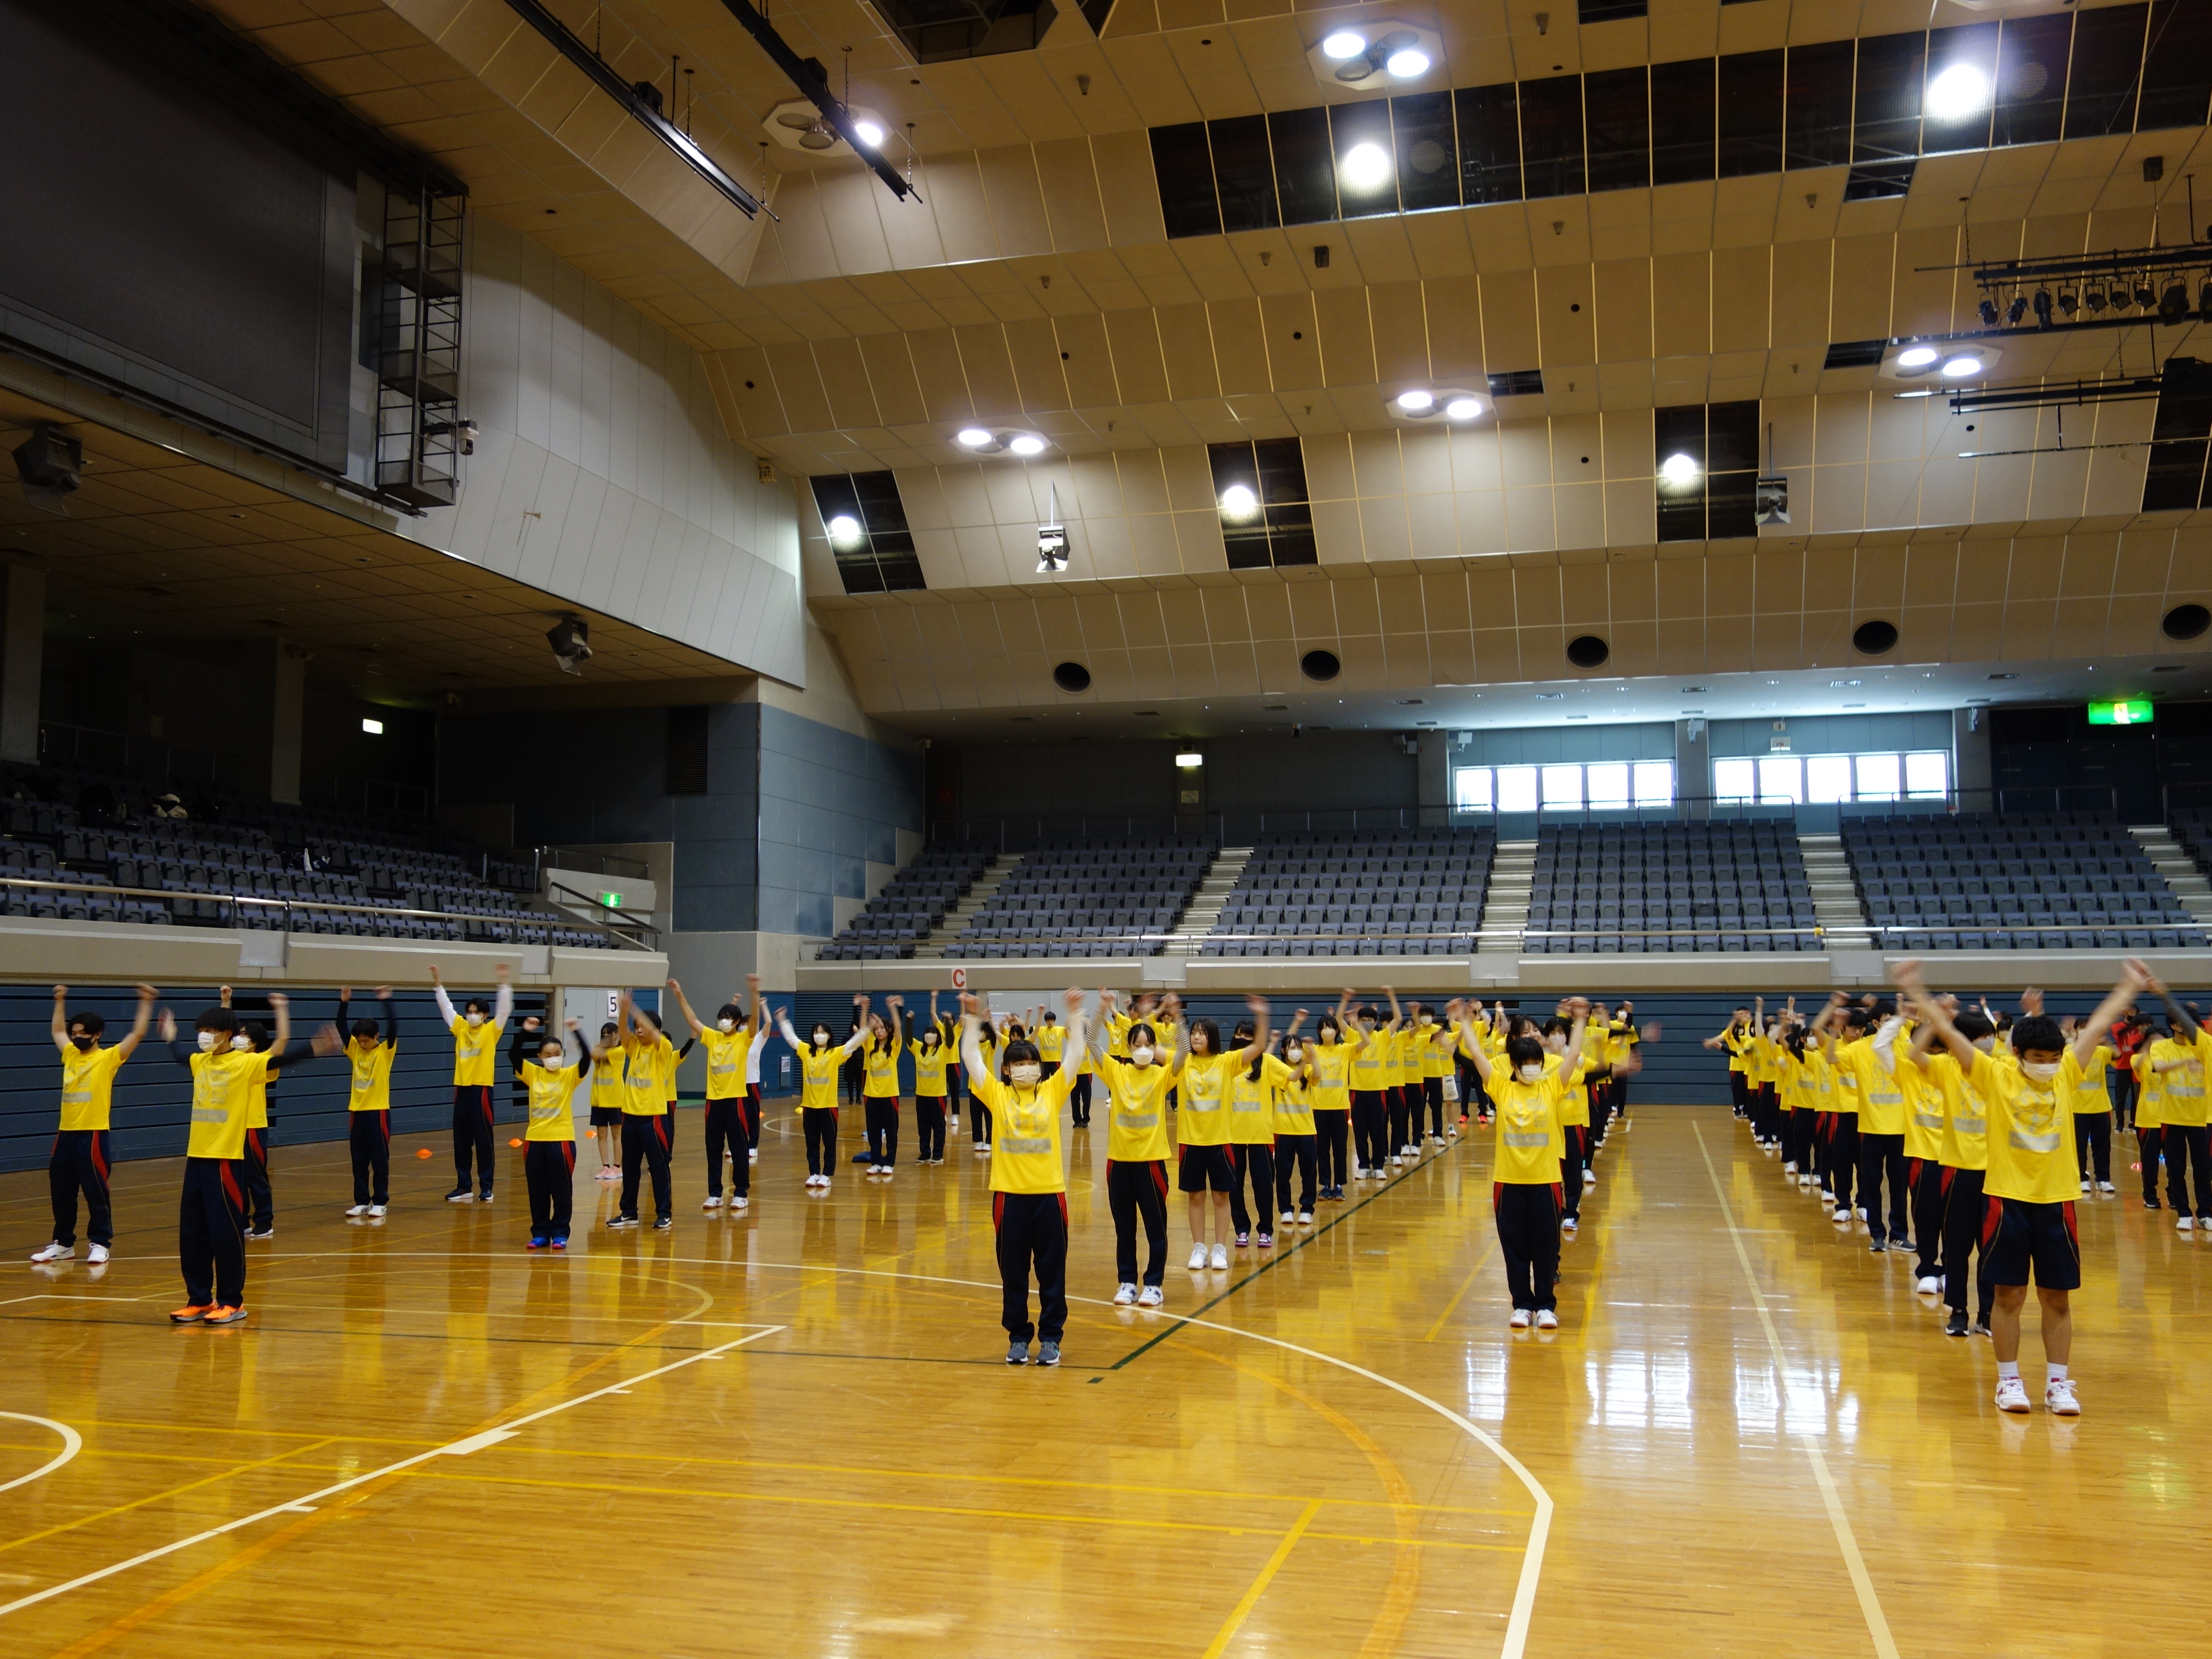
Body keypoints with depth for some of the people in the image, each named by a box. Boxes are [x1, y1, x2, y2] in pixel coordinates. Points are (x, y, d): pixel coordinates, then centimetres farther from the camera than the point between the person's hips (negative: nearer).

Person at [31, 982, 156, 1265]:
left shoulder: (109, 1058, -4)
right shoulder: (71, 1055, 13)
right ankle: (63, 1244, 23)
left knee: (96, 1193, 0)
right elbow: (57, 1031, 31)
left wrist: (146, 1003, -18)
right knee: (61, 1194, 12)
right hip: (66, 1134, 6)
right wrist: (60, 1001, 30)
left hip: (93, 1135, -6)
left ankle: (100, 1244, 8)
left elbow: (138, 1034, -13)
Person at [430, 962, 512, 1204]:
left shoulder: (491, 1030, -2)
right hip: (461, 1089, 5)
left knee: (483, 1140, 0)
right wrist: (438, 984, 9)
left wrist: (504, 982, -21)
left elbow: (504, 1009, -12)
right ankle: (463, 1187, 15)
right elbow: (446, 1007, 15)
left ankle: (486, 1188, 5)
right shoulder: (461, 1028, 10)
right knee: (461, 1141, 8)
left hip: (481, 1089, -5)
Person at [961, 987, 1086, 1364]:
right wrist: (972, 1020, -8)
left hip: (1049, 1194, 0)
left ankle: (1050, 1337, 18)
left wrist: (1075, 1016, -7)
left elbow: (1073, 1054, -1)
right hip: (1010, 1194, 0)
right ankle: (1017, 1337, 21)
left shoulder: (1052, 1092, 3)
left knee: (1052, 1271, 7)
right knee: (1013, 1273, 8)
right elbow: (971, 1058, -2)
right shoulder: (997, 1095, 2)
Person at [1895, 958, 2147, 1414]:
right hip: (2007, 1199, -3)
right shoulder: (1995, 1077, -6)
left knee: (2057, 1298, 9)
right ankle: (2009, 1381, 16)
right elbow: (1948, 1033, -12)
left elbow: (2099, 1024, 11)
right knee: (2010, 1295, 5)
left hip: (2056, 1201, 3)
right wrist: (1916, 993, -19)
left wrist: (2130, 988, 16)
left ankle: (2058, 1383, 19)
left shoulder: (2066, 1074, 3)